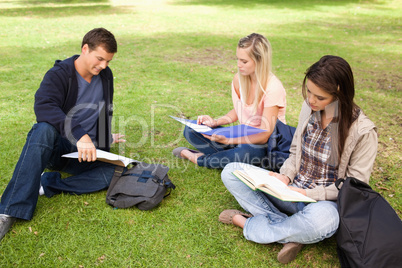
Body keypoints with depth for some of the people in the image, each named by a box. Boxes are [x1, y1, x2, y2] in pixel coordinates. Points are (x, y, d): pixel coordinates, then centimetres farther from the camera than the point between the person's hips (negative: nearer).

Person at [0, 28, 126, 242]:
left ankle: (46, 184, -23)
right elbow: (44, 107, -32)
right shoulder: (59, 74, -12)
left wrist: (106, 137, 19)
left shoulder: (105, 76, 6)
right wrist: (79, 135, -44)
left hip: (85, 152, 4)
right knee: (44, 130, -40)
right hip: (56, 144, -4)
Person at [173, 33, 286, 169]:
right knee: (190, 130, -4)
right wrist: (216, 122, -6)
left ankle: (199, 159, -15)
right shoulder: (239, 79, -3)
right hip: (243, 137, 6)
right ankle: (232, 157, -16)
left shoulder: (273, 88, -23)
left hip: (266, 147, -6)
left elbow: (264, 136, -24)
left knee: (247, 151, -42)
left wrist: (228, 140, -33)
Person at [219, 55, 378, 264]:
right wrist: (285, 176, -9)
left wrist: (307, 194, -21)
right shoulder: (309, 107, -1)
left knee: (322, 220, -43)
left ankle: (248, 224, -16)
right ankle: (292, 232, -20)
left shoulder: (363, 131, -16)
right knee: (231, 172, -10)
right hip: (290, 189, 5)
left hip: (324, 201, -5)